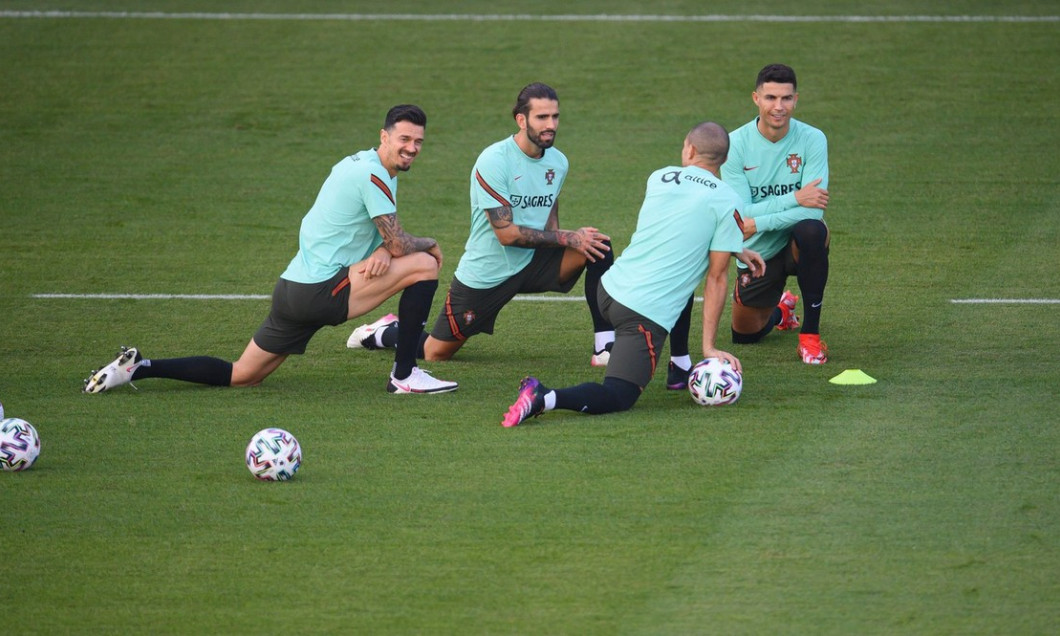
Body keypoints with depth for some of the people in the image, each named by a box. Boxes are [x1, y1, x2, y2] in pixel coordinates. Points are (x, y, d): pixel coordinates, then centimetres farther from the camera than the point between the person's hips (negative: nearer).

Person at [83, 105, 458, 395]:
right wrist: (429, 245, 7)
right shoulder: (372, 175, -14)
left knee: (241, 375, 17)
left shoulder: (359, 165, 17)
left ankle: (139, 368, 11)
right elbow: (399, 244, -14)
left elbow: (388, 237, 20)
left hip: (294, 289, 10)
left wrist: (383, 251, -4)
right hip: (321, 291, -10)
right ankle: (404, 376, -7)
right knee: (424, 265, -11)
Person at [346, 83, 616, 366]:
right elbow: (507, 233, -24)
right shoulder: (493, 162, -21)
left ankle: (605, 347, -12)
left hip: (533, 263, 5)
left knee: (598, 245, -15)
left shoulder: (558, 162, 1)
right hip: (486, 273, -5)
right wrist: (568, 238, -23)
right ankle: (381, 333, 35)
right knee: (436, 352, 2)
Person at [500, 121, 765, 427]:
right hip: (647, 313, -7)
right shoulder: (727, 201, -4)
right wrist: (709, 347, 2)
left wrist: (734, 249, 38)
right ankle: (545, 398, -29)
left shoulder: (659, 178, 11)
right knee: (618, 398, -6)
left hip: (610, 288, 7)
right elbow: (717, 279, -2)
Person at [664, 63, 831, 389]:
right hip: (758, 252, 2)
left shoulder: (812, 140, -16)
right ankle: (779, 311, 52)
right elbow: (740, 213, -20)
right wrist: (795, 198, -29)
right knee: (745, 334, 11)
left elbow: (814, 209, -25)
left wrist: (760, 222, -34)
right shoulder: (736, 144, -14)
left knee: (812, 230, -38)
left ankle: (811, 332, -19)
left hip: (796, 245, -2)